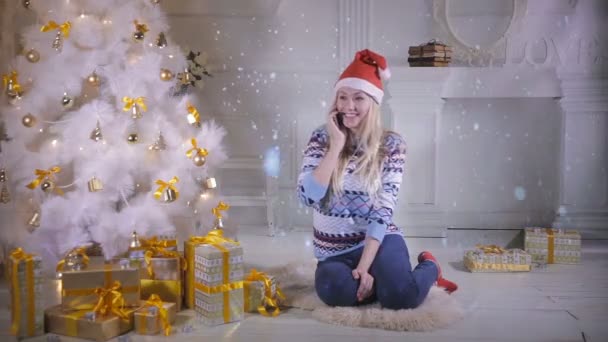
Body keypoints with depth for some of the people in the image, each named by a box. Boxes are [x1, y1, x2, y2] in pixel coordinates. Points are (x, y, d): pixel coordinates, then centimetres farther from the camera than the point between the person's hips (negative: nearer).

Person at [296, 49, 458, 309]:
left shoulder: (391, 145, -6)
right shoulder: (322, 138, -3)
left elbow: (383, 212, -12)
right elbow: (308, 197, -16)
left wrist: (364, 266, -20)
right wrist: (336, 145, -17)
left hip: (378, 240, -1)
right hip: (334, 250, 2)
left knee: (401, 296, -28)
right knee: (335, 292, -31)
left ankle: (428, 267, 7)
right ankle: (379, 278, 3)